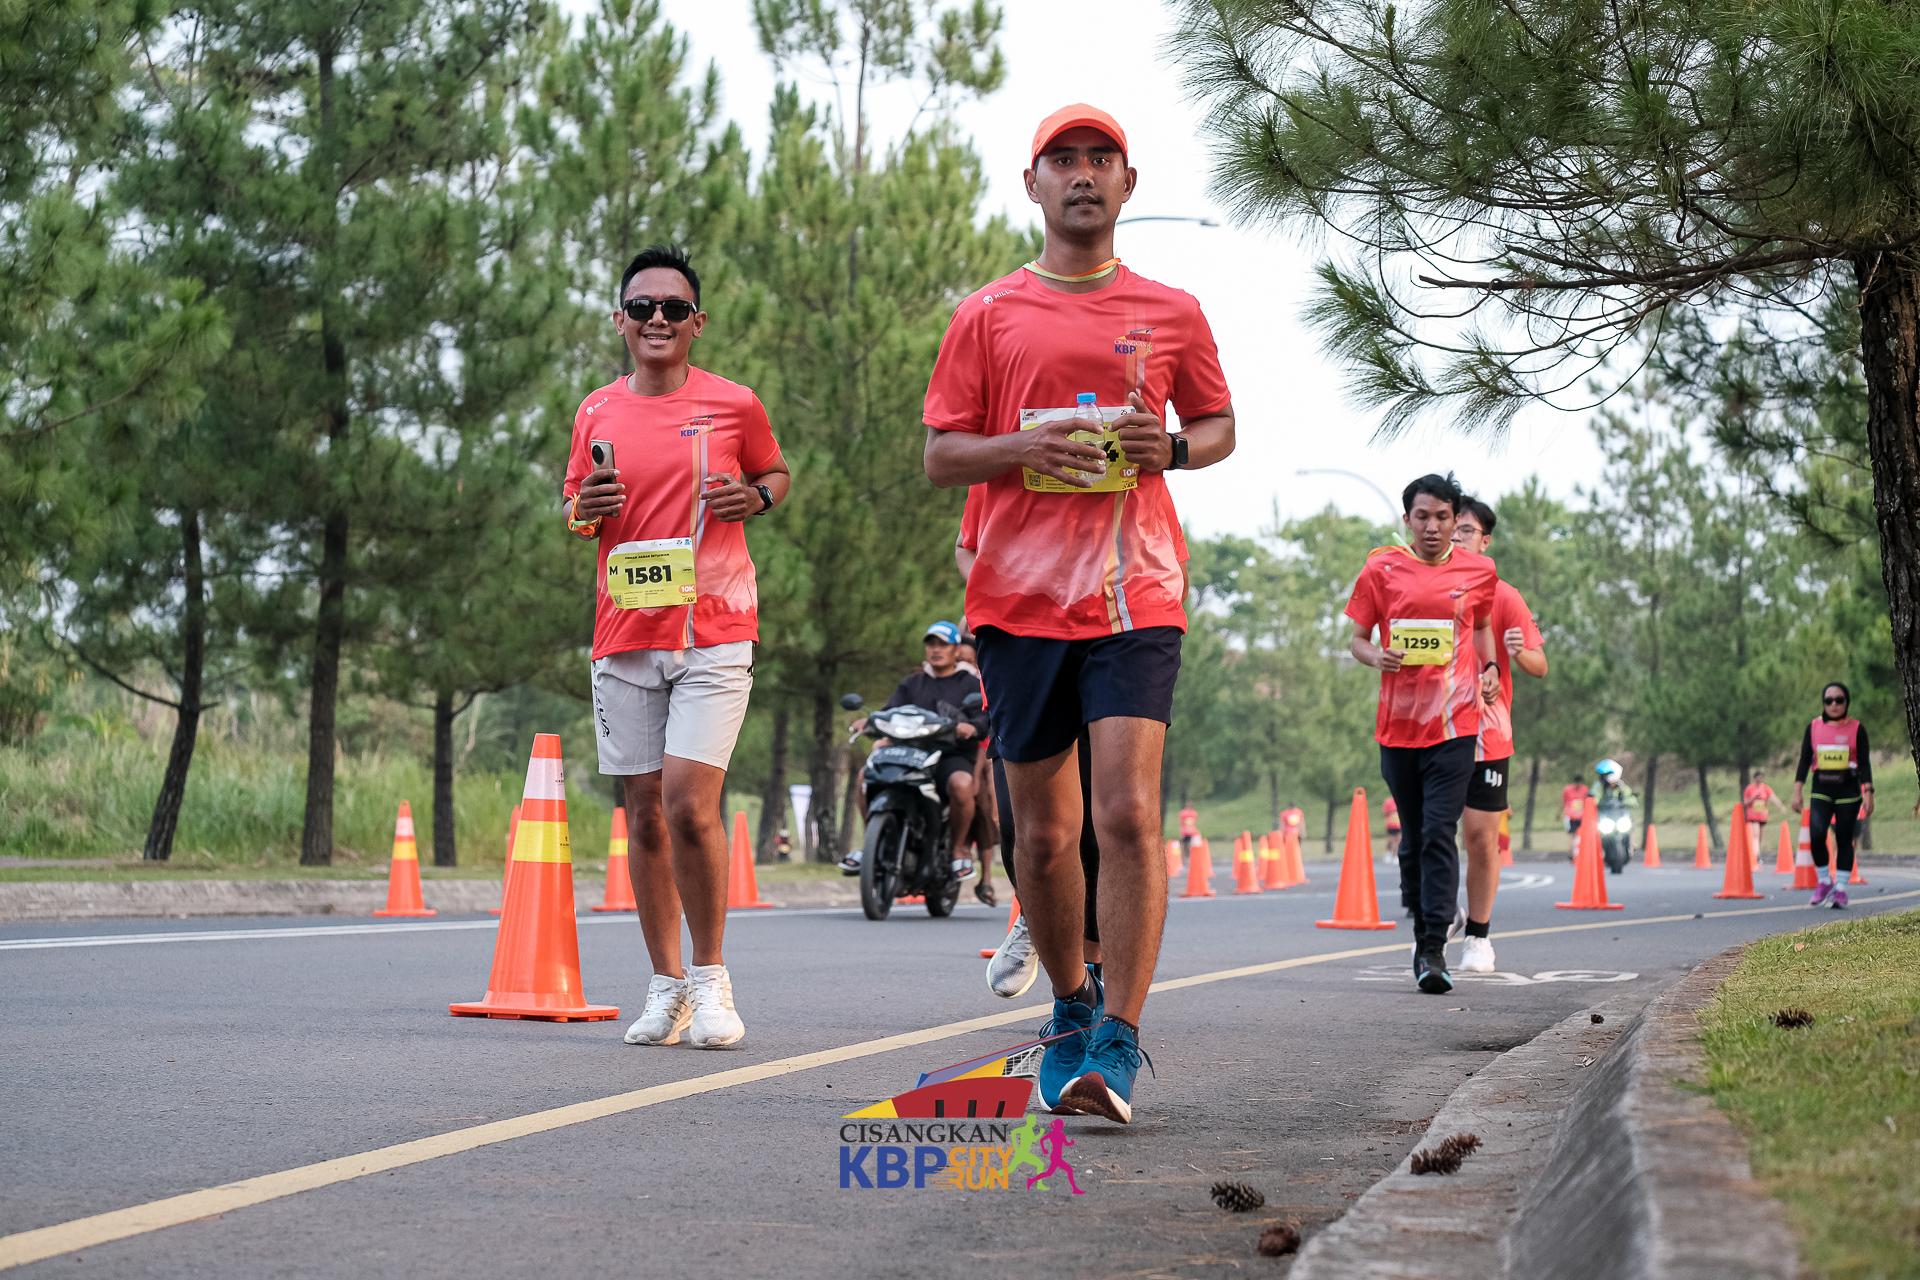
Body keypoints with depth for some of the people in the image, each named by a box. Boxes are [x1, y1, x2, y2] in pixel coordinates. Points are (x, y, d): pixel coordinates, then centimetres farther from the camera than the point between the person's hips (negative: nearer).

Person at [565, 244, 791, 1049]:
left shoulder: (733, 405, 2)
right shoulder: (596, 414, 10)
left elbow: (775, 473, 17)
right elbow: (574, 510, 20)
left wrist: (756, 497, -5)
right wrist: (585, 511, -3)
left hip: (714, 634, -3)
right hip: (624, 640, 3)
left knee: (689, 803, -14)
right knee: (644, 812, 5)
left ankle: (711, 977, 2)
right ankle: (666, 986, 15)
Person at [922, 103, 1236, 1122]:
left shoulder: (1171, 312, 9)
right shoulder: (988, 314, 8)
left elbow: (1220, 427, 20)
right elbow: (940, 455, 7)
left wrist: (1170, 446, -3)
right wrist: (1026, 446, -13)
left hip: (1135, 598, -1)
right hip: (1018, 599, 1)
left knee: (1128, 813, -16)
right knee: (1043, 831, 9)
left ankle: (1117, 1045, -13)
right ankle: (1071, 1010, 30)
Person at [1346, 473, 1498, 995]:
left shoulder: (1478, 571, 6)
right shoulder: (1382, 570, 3)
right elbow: (1356, 638, 9)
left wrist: (1489, 668, 7)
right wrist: (1376, 656, -13)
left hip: (1455, 722, -1)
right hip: (1398, 724, 1)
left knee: (1439, 833, -12)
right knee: (1413, 837, 11)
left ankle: (1434, 950, -14)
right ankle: (1422, 933, 27)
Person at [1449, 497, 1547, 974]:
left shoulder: (1504, 597, -2)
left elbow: (1540, 667, -3)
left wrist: (1520, 652, -24)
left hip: (1486, 734, -2)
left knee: (1482, 835, 0)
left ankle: (1478, 935, 12)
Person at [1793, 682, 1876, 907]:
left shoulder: (1856, 729, 2)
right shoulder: (1814, 728, 7)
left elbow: (1865, 763, 0)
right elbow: (1804, 761, 8)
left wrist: (1868, 792, -9)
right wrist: (1798, 791, 1)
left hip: (1848, 789, -1)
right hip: (1821, 790, 1)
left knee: (1844, 840, 0)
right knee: (1816, 835, -17)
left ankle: (1841, 889, 9)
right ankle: (1824, 881, 2)